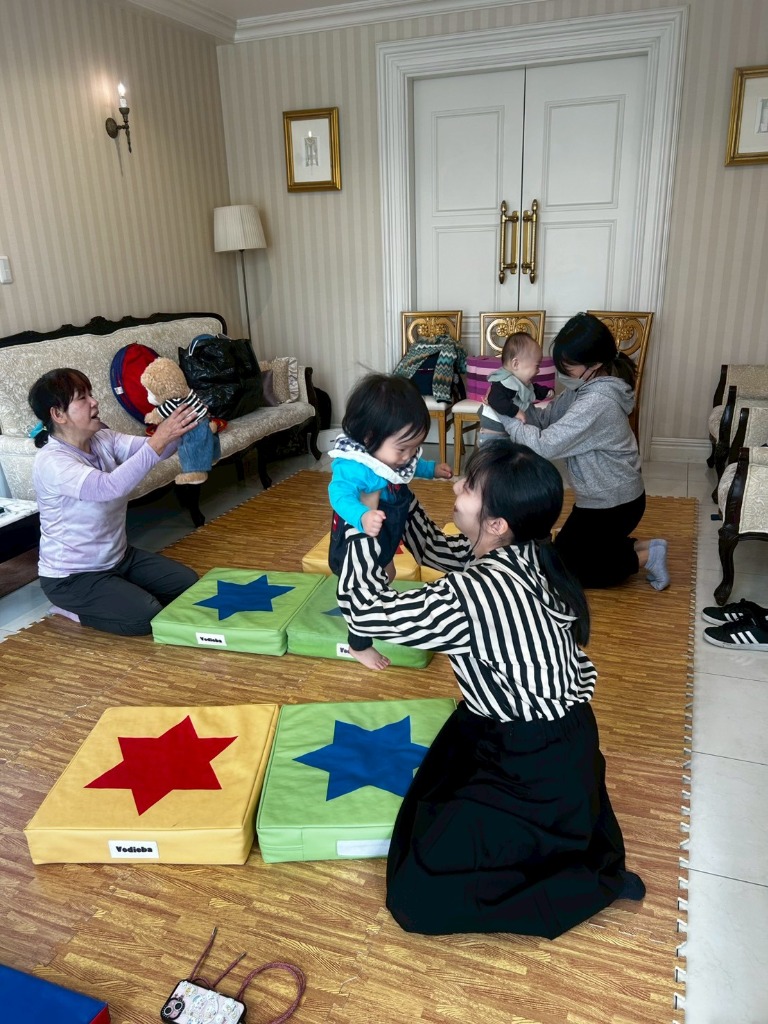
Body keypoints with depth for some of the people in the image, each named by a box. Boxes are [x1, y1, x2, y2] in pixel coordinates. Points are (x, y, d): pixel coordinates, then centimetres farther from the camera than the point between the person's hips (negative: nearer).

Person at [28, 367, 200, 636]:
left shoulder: (104, 439, -1)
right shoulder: (51, 462, -25)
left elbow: (153, 448, -14)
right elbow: (110, 486, -41)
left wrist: (177, 429, -36)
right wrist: (158, 440, -46)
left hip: (118, 557, 8)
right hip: (72, 575, -8)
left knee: (189, 583, 4)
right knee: (148, 617, -20)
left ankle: (93, 601, 17)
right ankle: (73, 608, 5)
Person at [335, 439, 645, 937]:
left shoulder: (477, 592, -33)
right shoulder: (525, 552, -7)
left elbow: (365, 610, -21)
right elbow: (438, 550, 11)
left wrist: (365, 522, -12)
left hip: (540, 779, -9)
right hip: (562, 741, 9)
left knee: (415, 898, -2)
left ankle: (596, 884, 4)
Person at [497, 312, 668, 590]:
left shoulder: (596, 403, -32)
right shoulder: (587, 386, -2)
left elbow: (545, 444, -32)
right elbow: (550, 416, 2)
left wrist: (508, 420, -19)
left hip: (612, 504, -9)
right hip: (605, 496, 9)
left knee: (561, 568, 7)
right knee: (579, 548, 25)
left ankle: (645, 558, 7)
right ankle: (644, 547, 20)